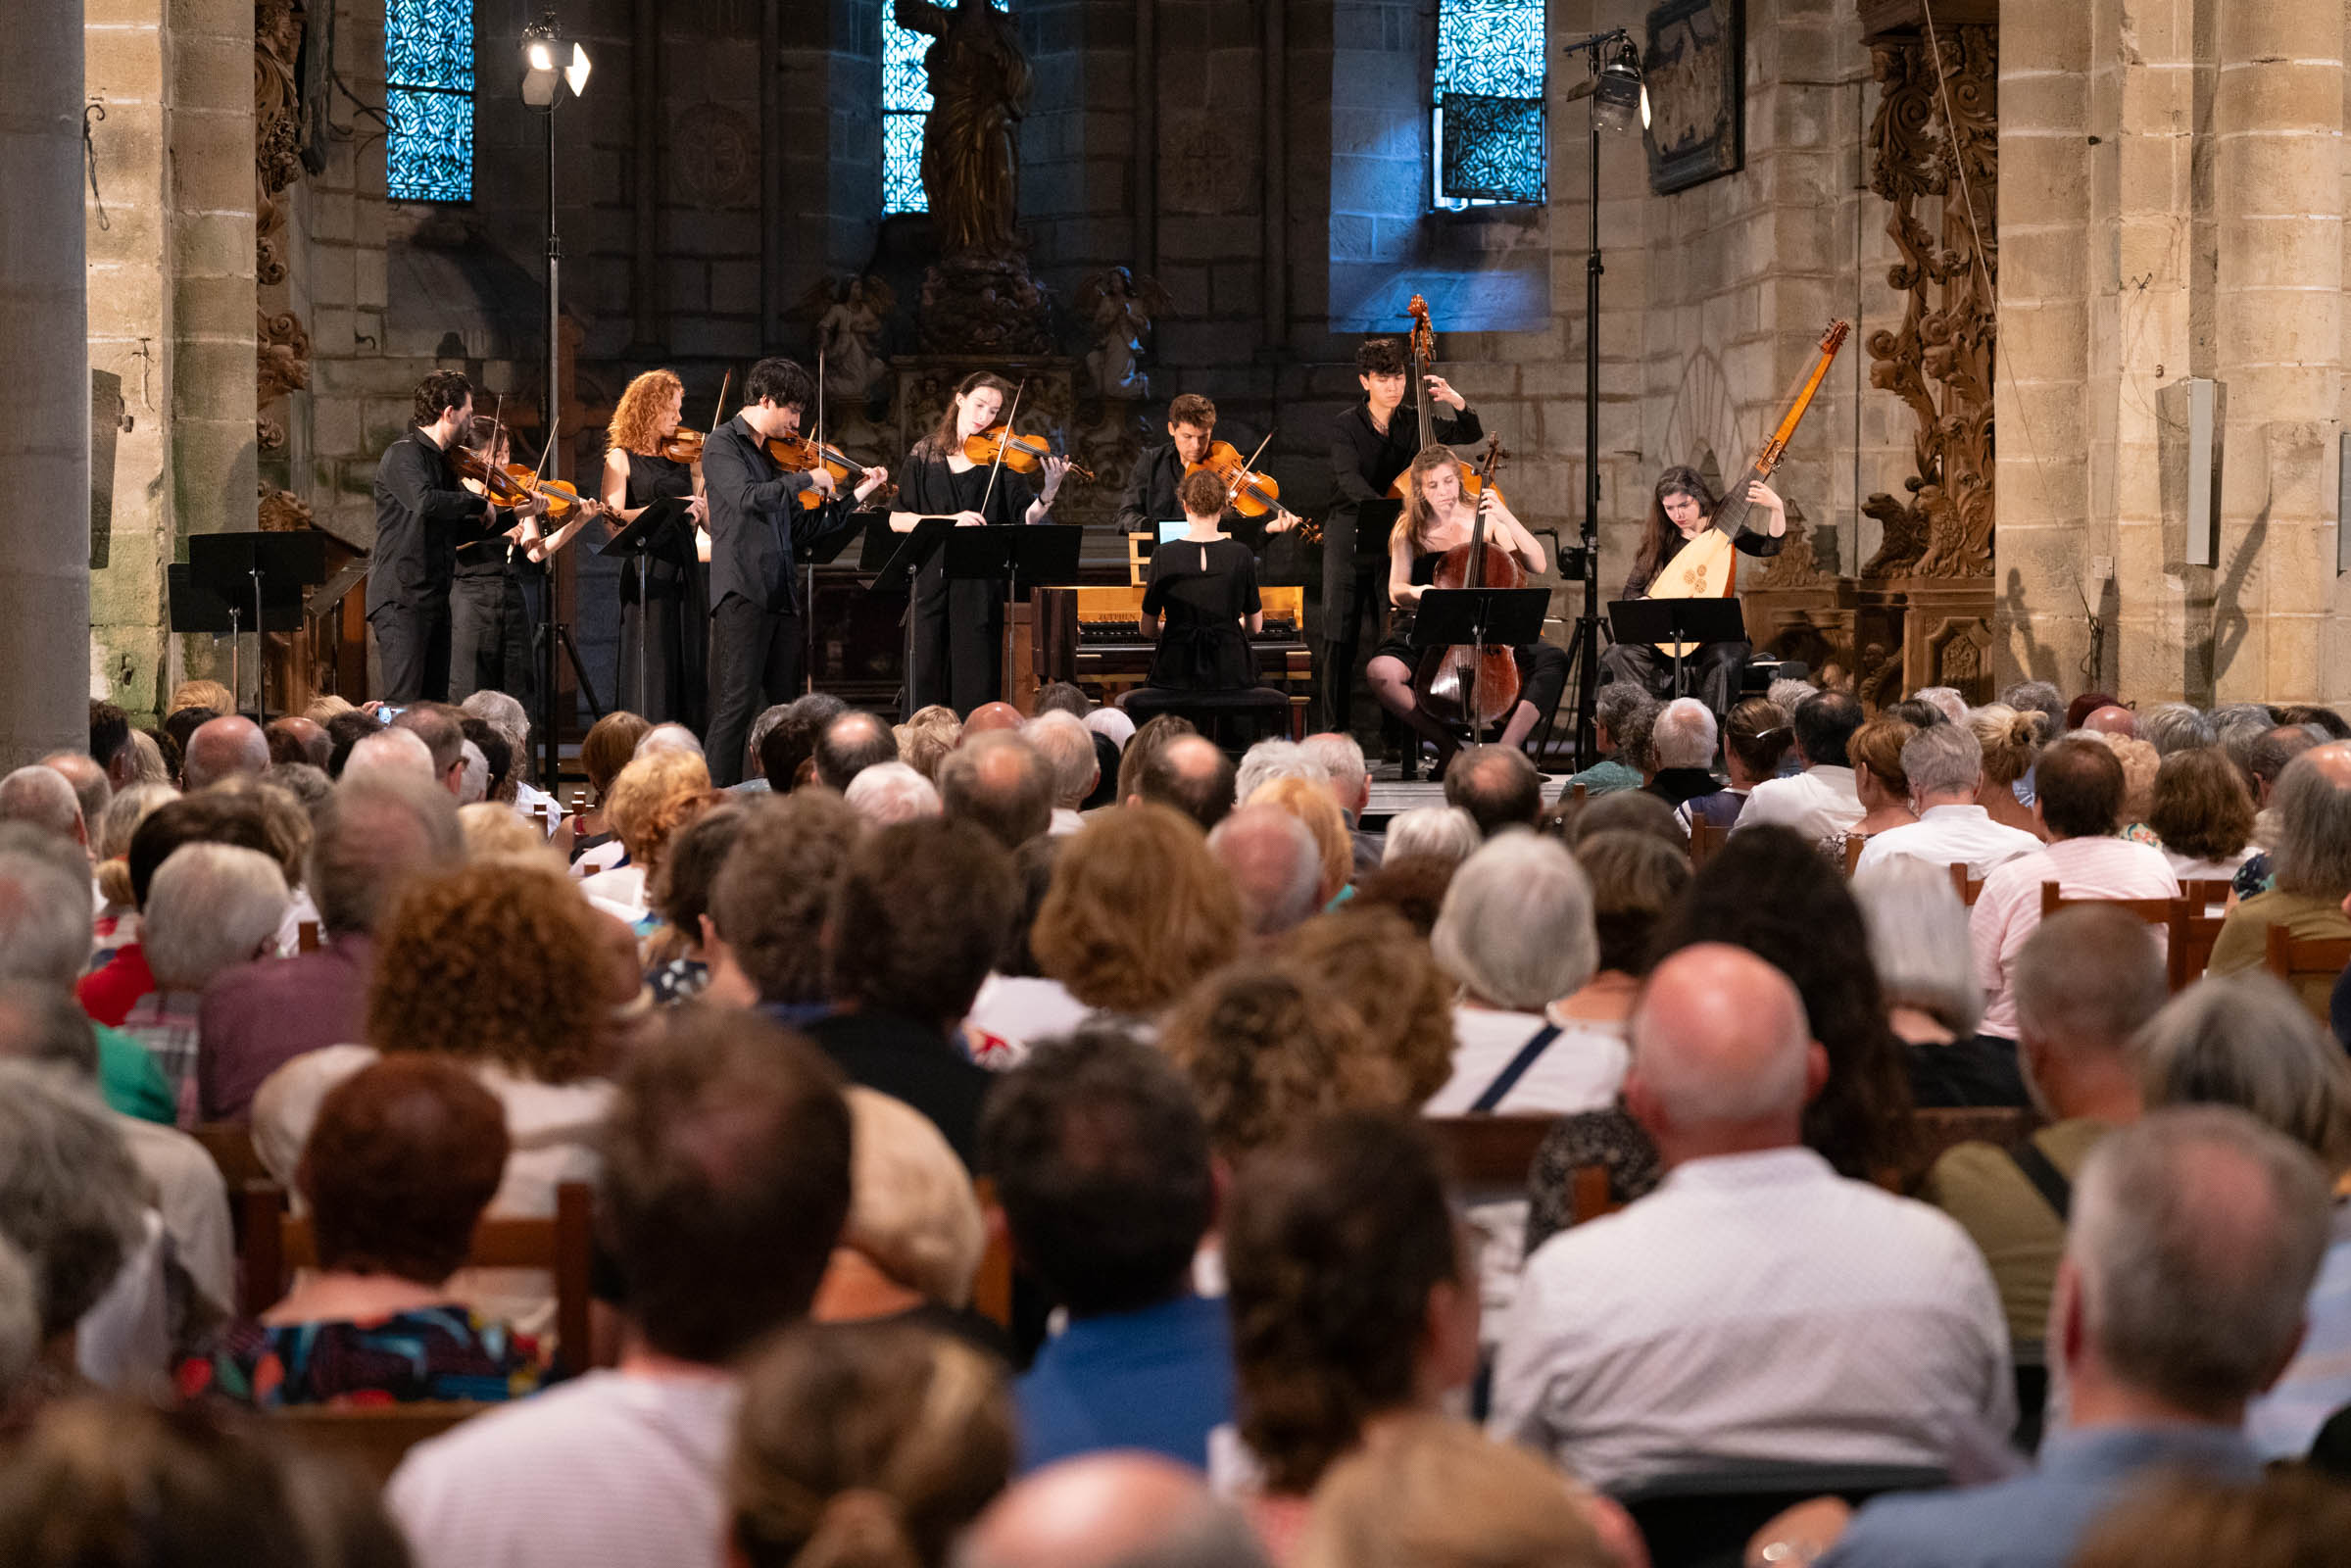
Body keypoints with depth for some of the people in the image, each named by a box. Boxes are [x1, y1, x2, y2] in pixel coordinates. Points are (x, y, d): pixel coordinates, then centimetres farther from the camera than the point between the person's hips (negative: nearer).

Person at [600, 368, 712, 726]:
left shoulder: (684, 458, 15)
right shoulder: (621, 459, 1)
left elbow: (711, 524, 12)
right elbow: (613, 519, -12)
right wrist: (670, 506, -20)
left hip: (687, 569, 5)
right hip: (647, 572, -5)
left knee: (689, 664, 3)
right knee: (652, 667, -8)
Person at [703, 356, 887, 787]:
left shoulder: (775, 455, 18)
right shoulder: (722, 445, -3)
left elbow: (801, 532, 19)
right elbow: (747, 497, -23)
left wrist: (854, 498, 15)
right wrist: (806, 478, -14)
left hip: (781, 596, 8)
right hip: (742, 593, -8)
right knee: (737, 703, -11)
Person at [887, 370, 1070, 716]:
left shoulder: (998, 458, 4)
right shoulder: (925, 454, 7)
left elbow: (1025, 519, -5)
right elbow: (897, 519, 1)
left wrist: (1049, 492, -23)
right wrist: (951, 520, -12)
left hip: (980, 586, -1)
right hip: (931, 580, 1)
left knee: (975, 682, -3)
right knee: (925, 678, 1)